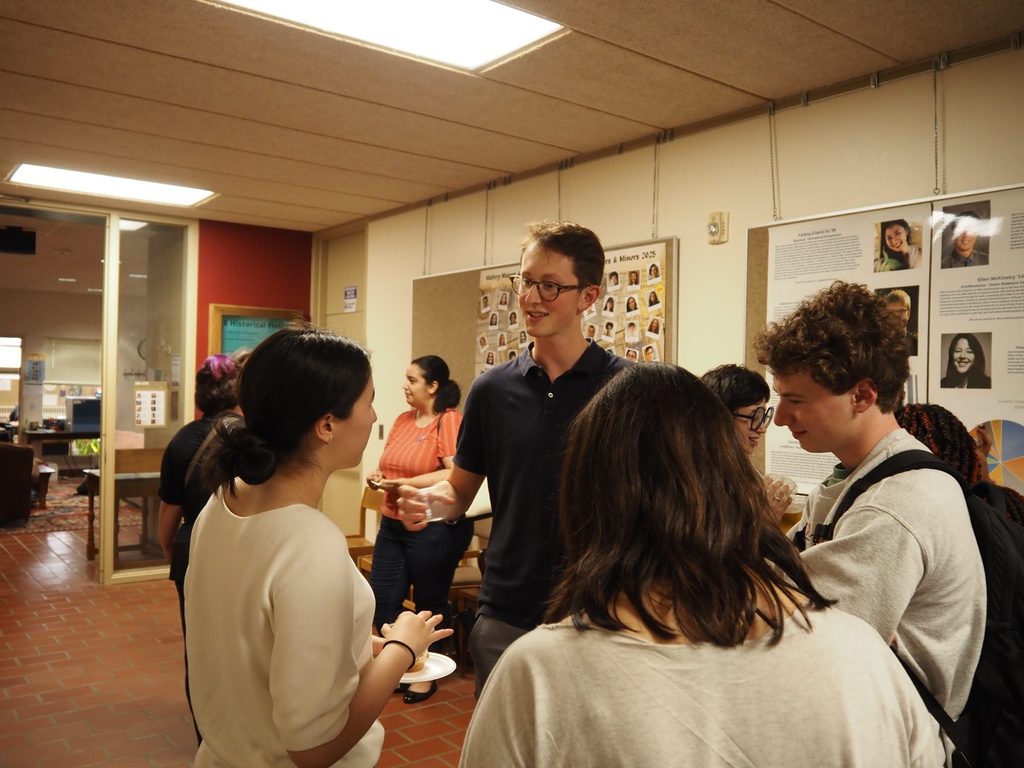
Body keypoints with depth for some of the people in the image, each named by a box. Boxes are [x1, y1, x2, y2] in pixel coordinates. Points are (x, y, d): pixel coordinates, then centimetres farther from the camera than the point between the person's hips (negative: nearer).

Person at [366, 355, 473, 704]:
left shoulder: (450, 421, -13)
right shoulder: (403, 420, 10)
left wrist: (409, 483, -20)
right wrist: (379, 474, 2)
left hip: (434, 528, -7)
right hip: (393, 524, 8)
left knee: (430, 603, 8)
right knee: (382, 599, 10)